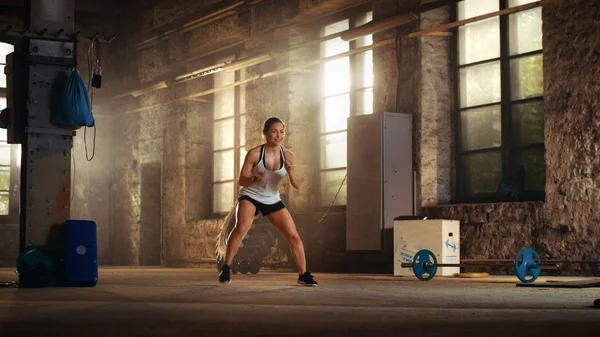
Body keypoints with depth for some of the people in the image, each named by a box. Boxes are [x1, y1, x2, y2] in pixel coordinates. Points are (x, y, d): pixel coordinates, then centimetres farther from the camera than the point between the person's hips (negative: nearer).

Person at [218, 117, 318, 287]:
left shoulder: (288, 156, -7)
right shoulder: (254, 154, -17)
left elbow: (298, 185, -5)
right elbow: (242, 180, -13)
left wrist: (291, 172, -25)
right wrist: (255, 179, -35)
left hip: (273, 200, 4)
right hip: (250, 197, -4)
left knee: (294, 236, -1)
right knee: (241, 228, -30)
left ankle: (303, 275, 16)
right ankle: (226, 269, -19)